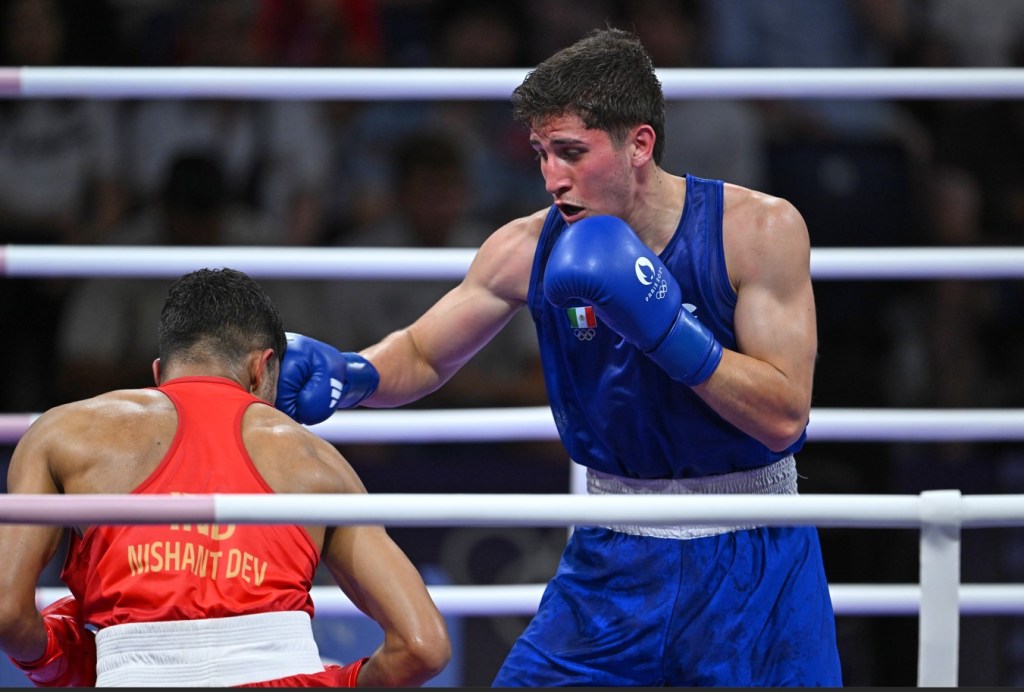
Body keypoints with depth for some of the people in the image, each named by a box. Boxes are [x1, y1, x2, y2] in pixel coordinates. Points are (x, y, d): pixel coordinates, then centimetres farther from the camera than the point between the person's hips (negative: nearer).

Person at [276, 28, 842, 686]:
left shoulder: (760, 229, -14)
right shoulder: (528, 249, -6)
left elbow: (785, 418, -16)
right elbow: (423, 356, 8)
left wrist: (665, 327, -27)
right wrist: (350, 374, -15)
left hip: (750, 562, -2)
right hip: (616, 558, 2)